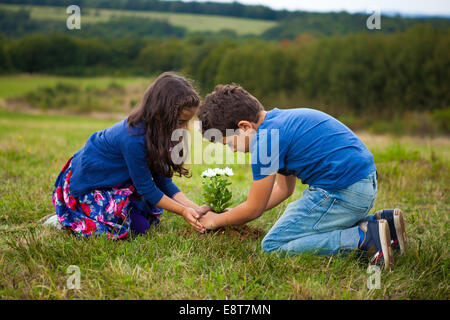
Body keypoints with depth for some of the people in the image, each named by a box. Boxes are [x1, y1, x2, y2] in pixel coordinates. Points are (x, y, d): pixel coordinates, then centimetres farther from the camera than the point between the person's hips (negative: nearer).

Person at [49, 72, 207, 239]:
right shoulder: (134, 139, -37)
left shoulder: (156, 130, -10)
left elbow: (163, 180, -6)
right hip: (87, 186, -9)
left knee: (149, 216, 10)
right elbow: (147, 189, -25)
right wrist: (183, 211, -22)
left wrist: (194, 208, -15)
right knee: (139, 227, -10)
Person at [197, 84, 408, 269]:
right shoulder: (282, 120, 17)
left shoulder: (266, 138, -14)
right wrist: (232, 214, 25)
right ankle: (382, 222, 12)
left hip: (342, 193, -10)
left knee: (273, 246, -4)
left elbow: (254, 210, -4)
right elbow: (284, 188, 25)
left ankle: (363, 238, -15)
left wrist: (216, 221, 13)